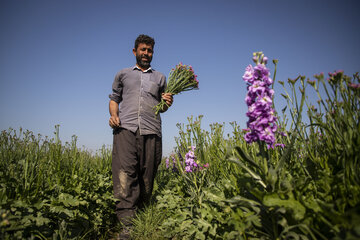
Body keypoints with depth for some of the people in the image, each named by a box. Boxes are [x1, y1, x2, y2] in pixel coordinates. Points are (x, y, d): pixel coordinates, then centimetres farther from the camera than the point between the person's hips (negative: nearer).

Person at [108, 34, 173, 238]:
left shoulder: (160, 77, 26)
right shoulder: (123, 74, 24)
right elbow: (114, 98, 23)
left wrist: (167, 103, 1)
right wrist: (113, 114, 2)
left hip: (151, 131, 1)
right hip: (126, 128, -1)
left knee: (147, 177, -3)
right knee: (125, 174, -17)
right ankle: (127, 223, -19)